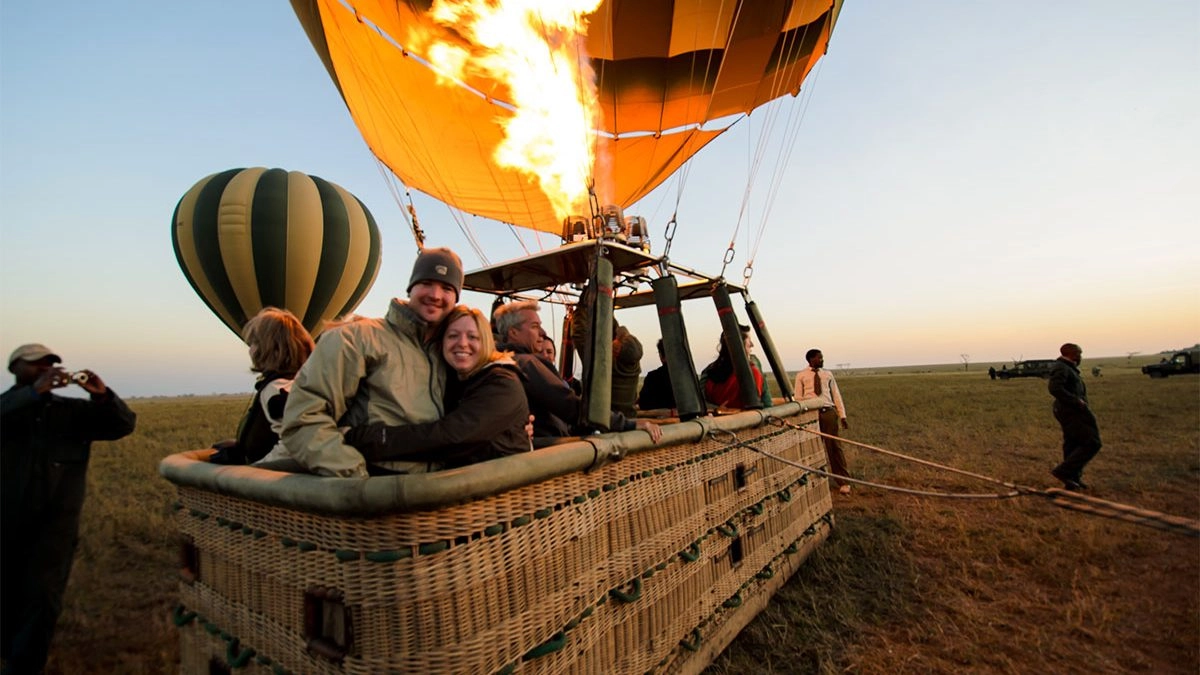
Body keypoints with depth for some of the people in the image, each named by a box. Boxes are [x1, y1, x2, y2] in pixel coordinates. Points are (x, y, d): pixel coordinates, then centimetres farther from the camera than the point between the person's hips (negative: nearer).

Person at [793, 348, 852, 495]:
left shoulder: (828, 374, 11)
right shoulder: (801, 376, 4)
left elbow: (836, 395, 9)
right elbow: (798, 397, 4)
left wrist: (842, 416, 4)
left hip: (828, 412, 1)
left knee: (834, 446, 3)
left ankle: (843, 482, 12)